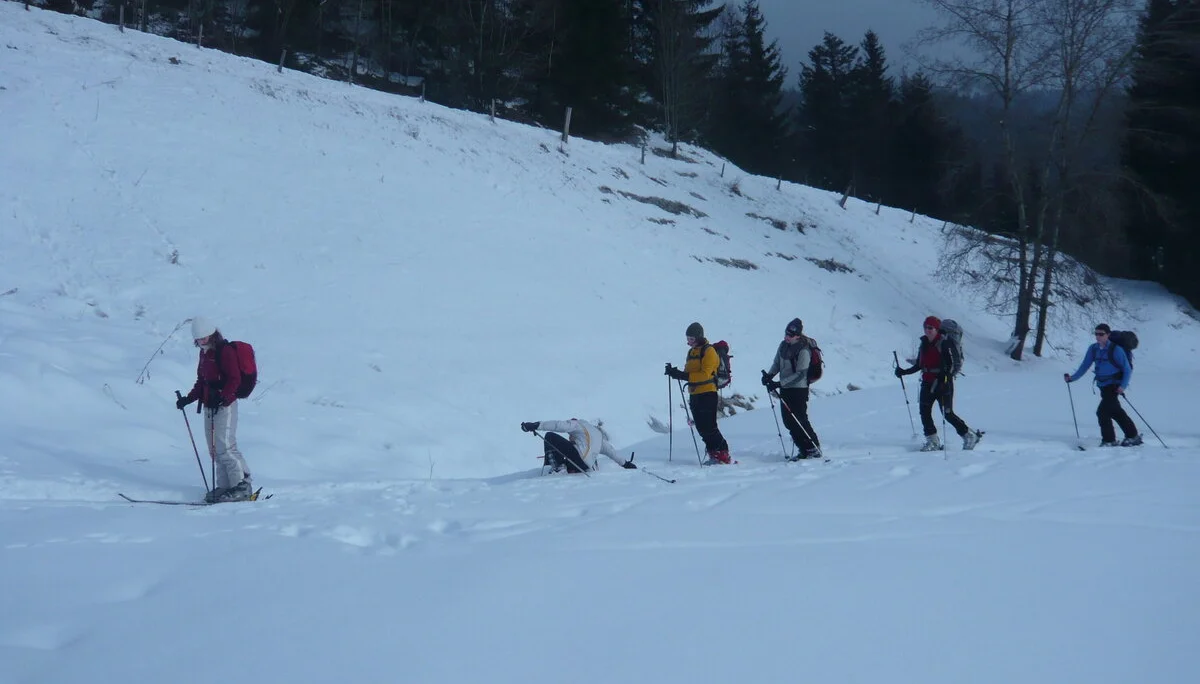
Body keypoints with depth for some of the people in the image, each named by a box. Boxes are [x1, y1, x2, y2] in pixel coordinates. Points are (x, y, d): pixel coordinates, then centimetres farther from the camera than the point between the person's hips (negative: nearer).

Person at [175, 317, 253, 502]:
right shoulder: (205, 353, 17)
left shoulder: (225, 351, -11)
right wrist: (188, 399, 15)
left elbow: (234, 379, -17)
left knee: (225, 447, -14)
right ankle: (224, 487, 10)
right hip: (209, 406, 9)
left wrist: (222, 398, -28)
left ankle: (242, 485, -10)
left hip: (225, 405, -9)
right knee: (214, 449, 7)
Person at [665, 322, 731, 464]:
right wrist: (676, 373, -2)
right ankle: (713, 454, 10)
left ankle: (723, 454, -6)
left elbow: (705, 374, -20)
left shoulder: (708, 351, -10)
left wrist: (684, 376, -28)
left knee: (709, 426, -11)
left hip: (707, 393, -9)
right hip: (694, 394, 9)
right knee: (701, 427, 6)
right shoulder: (691, 352, 18)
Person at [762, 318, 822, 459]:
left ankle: (814, 449, -1)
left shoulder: (803, 350, -16)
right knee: (788, 421, 6)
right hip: (785, 389, 8)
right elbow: (777, 363, 19)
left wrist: (779, 384, -23)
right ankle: (804, 449, 13)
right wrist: (770, 375, -2)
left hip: (799, 389, -8)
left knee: (800, 420, -10)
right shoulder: (783, 345, 7)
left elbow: (800, 374, -19)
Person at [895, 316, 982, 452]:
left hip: (942, 383, -7)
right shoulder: (924, 345, 12)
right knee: (925, 412, -2)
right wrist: (903, 372, 13)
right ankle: (932, 441, 4)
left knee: (948, 414, -7)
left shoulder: (944, 344, -9)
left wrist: (945, 376, -30)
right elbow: (918, 366, 21)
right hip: (927, 383, 7)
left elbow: (951, 364, -14)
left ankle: (970, 435, 7)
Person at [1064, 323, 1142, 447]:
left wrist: (1123, 386, -24)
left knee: (1102, 411, -16)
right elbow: (1085, 366, 6)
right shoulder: (1093, 349, 3)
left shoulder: (1115, 349, -15)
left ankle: (1109, 440, -5)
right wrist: (1072, 378, -6)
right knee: (1116, 412, 16)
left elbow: (1127, 370, -12)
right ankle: (1133, 436, 31)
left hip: (1114, 386, -7)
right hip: (1103, 386, 7)